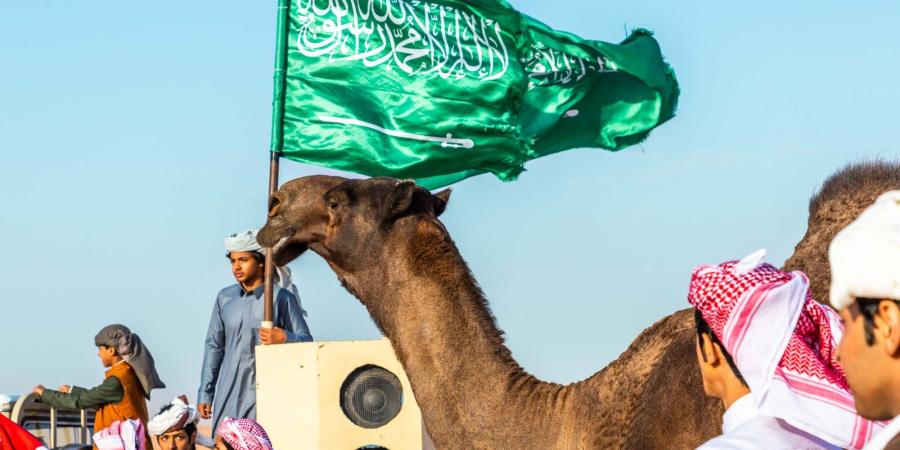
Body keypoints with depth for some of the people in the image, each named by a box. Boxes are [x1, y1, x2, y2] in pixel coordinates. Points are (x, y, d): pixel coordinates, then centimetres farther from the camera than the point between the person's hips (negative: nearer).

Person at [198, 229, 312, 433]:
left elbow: (306, 341, 2)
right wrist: (205, 393, 13)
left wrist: (285, 338, -21)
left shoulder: (281, 298, 0)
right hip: (229, 393, 4)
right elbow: (214, 346, 16)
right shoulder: (225, 298, 11)